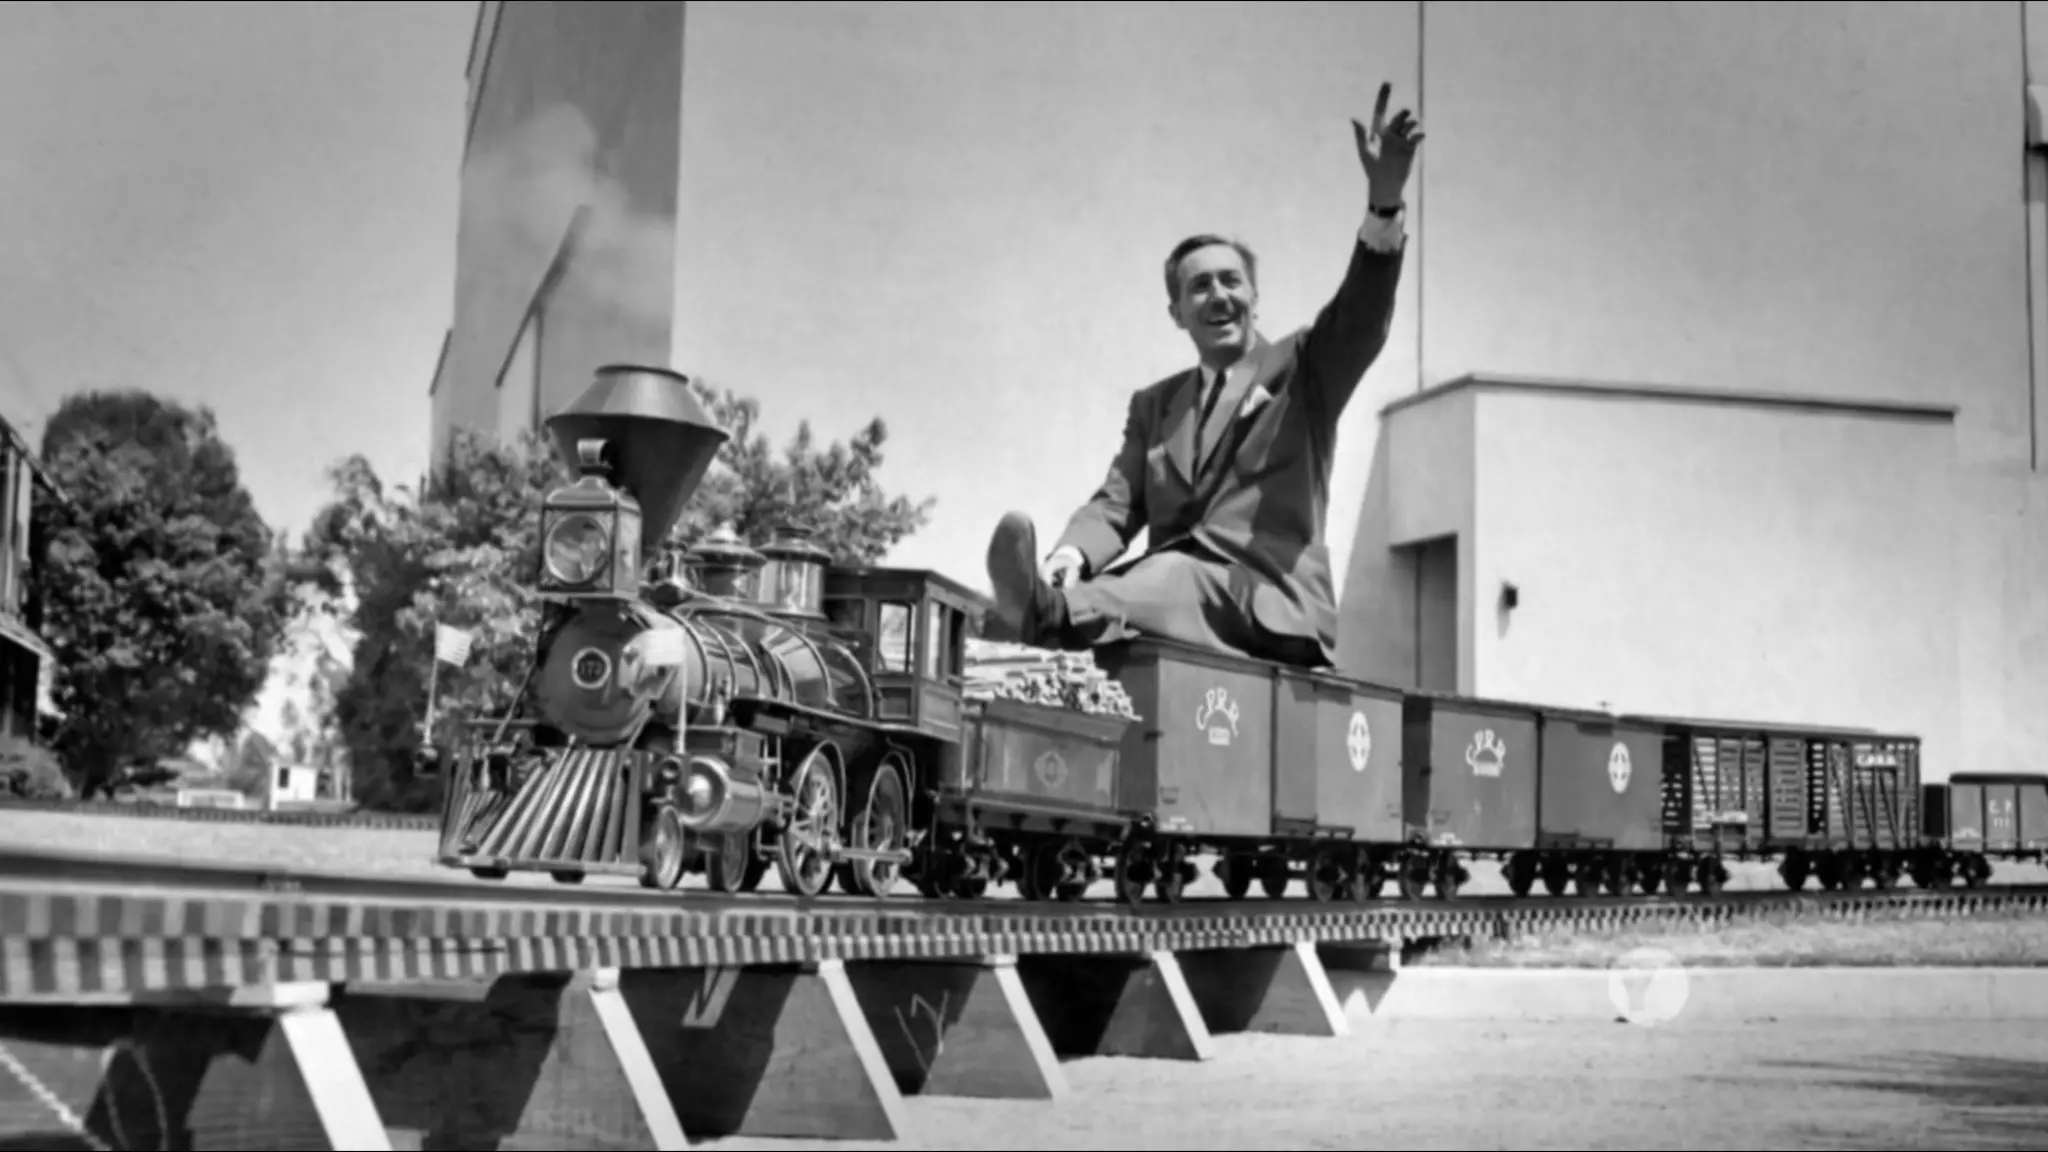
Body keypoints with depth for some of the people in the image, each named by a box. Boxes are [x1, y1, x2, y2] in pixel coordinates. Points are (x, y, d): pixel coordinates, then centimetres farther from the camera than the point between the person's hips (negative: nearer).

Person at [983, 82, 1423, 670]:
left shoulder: (1303, 368, 14)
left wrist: (1386, 199, -25)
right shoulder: (1154, 404, 25)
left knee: (1174, 572, -38)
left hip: (1274, 608, -5)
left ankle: (1053, 613, -67)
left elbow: (1364, 313, -6)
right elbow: (1115, 505, 13)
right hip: (1172, 589, 5)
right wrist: (1070, 556, -13)